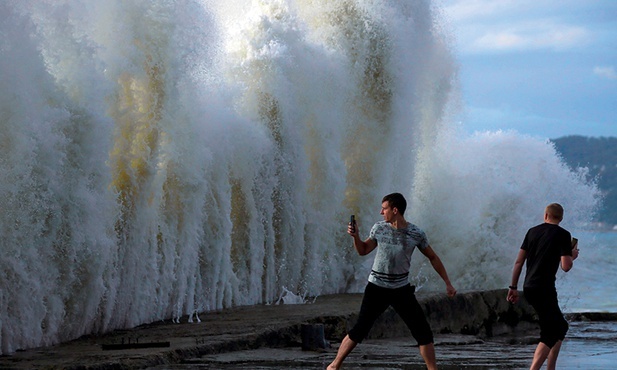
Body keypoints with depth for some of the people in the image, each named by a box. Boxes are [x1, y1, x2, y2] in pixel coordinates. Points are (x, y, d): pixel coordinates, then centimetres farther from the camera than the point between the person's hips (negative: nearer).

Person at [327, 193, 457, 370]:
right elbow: (363, 251, 9)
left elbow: (433, 258, 5)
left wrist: (447, 283, 5)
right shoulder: (379, 228, -4)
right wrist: (355, 236, -10)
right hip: (376, 288, 0)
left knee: (423, 331, -4)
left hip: (401, 289, 0)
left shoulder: (416, 234, -8)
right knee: (359, 330, -4)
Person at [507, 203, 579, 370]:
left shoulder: (533, 231, 12)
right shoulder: (562, 234, -5)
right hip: (544, 289, -7)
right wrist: (572, 256, 10)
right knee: (550, 335, -6)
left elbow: (519, 262, 11)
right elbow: (566, 266, -12)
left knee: (561, 327, 20)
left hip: (529, 287, 7)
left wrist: (513, 287, 16)